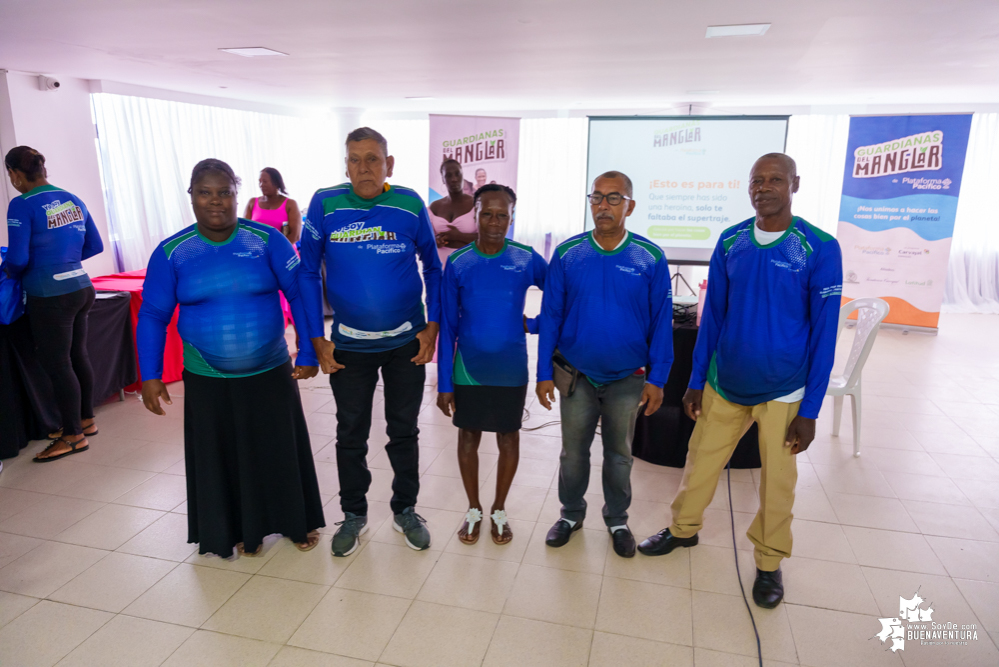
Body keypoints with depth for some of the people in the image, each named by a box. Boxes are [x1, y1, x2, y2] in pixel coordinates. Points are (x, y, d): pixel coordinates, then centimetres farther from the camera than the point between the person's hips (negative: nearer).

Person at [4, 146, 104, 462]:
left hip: (50, 296, -7)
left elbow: (17, 259, -14)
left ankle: (74, 436, 11)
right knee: (78, 355, 17)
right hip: (81, 288, 7)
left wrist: (11, 272, 7)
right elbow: (95, 246, 13)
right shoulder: (74, 201, 8)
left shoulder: (22, 206, -12)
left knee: (57, 364, 2)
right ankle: (86, 420, 29)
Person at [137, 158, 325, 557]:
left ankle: (297, 522, 33)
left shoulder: (266, 240, -7)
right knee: (223, 456, 13)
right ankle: (243, 530, 35)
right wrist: (150, 376, -3)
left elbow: (300, 294, -7)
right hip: (207, 380, 1)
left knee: (281, 449, 12)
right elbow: (152, 316, 1)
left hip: (270, 372, -1)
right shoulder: (171, 252, -4)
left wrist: (308, 354, -11)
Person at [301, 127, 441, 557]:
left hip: (406, 342, 0)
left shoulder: (410, 204, -8)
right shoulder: (325, 204, -9)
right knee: (350, 434, 14)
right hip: (348, 344, 0)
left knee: (404, 431, 14)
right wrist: (317, 340, -5)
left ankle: (405, 510, 34)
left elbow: (433, 267, 2)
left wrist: (432, 326, -5)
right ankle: (353, 514, 35)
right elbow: (307, 272, -3)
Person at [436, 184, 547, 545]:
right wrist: (444, 382, -4)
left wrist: (536, 324, -4)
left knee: (508, 438, 12)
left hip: (511, 371, 0)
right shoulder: (457, 263, -7)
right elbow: (447, 327, -4)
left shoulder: (527, 259, -7)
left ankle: (499, 510, 33)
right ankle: (473, 510, 33)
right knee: (468, 436, 12)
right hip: (468, 371, 0)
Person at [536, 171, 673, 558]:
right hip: (576, 376, 1)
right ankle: (571, 513, 38)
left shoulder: (650, 258, -9)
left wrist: (657, 378, -5)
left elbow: (661, 322, -4)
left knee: (619, 454, 17)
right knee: (573, 451, 15)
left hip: (628, 379, 0)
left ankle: (617, 520, 38)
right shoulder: (567, 254, -7)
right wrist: (545, 373, -5)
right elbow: (550, 316, -3)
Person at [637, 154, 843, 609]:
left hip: (783, 392, -2)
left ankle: (769, 562, 33)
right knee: (700, 460, 13)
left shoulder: (820, 249, -12)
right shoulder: (730, 242, -2)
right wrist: (696, 381, 6)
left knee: (777, 479, 10)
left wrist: (809, 411, -8)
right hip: (724, 384, 3)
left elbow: (823, 333, -9)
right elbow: (712, 315, 5)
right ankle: (683, 528, 38)